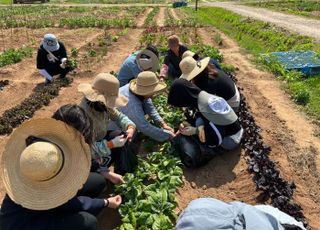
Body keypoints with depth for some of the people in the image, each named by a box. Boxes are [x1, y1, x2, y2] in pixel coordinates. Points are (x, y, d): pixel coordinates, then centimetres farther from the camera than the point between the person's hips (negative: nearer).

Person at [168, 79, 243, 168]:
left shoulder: (206, 105, -33)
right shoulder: (201, 95, -8)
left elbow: (218, 136, -27)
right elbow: (199, 114, 2)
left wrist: (195, 131, -23)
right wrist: (200, 126, -21)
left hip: (230, 139, -8)